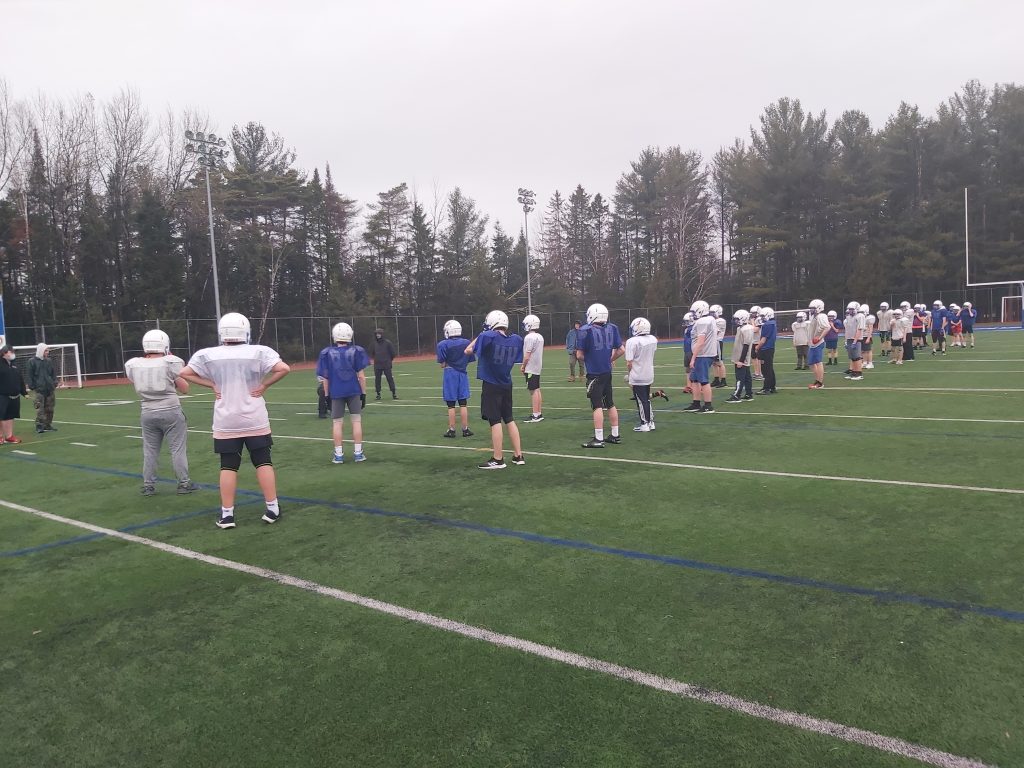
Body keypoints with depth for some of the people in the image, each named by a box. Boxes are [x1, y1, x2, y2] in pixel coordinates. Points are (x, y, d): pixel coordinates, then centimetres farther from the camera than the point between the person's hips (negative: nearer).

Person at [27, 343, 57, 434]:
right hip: (39, 389, -5)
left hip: (50, 389, 5)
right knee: (40, 408, -9)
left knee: (49, 409, 8)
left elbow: (53, 373, 16)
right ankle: (39, 426, -7)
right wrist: (32, 386, -6)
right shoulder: (32, 361, -2)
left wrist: (54, 383, 7)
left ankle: (48, 425, 16)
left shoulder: (49, 361, 11)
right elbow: (30, 375, -2)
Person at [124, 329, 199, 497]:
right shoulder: (170, 363, -13)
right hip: (171, 412, -4)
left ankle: (148, 485, 18)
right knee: (178, 448, 5)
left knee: (150, 450, 13)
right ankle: (184, 483, 9)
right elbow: (184, 389, -4)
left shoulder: (133, 366, -1)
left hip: (148, 413, 4)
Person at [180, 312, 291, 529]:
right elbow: (284, 368, -17)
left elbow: (185, 373, 2)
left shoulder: (208, 355, -4)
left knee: (228, 467, 8)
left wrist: (212, 385, 4)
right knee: (263, 463, 8)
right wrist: (264, 385, -6)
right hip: (255, 420, -1)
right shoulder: (258, 352, -10)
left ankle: (227, 514, 11)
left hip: (226, 422, 1)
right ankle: (273, 509, 11)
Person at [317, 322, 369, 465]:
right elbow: (361, 375, -2)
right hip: (354, 391, 0)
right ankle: (358, 453, 9)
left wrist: (326, 395, 10)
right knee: (356, 421, 7)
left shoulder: (327, 353, -1)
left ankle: (338, 455, 10)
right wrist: (364, 393, 5)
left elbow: (325, 377, 2)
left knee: (337, 423, 8)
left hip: (336, 392, 0)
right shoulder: (355, 351, -2)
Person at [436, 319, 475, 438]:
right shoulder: (466, 344, 1)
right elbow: (470, 361, 5)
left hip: (450, 374, -3)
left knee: (451, 405, 4)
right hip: (462, 374, 3)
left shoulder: (443, 345, -10)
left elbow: (442, 365, -8)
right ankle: (465, 429, 12)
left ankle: (451, 430, 9)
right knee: (463, 404, 9)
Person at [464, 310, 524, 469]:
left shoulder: (488, 336, -15)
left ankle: (498, 460, 3)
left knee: (495, 421, -2)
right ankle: (518, 455, 18)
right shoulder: (516, 339, 2)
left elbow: (468, 351, -6)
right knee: (509, 419, 15)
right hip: (507, 385, 6)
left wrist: (481, 336, 8)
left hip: (491, 385, -6)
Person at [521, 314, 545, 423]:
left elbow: (527, 355, -19)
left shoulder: (529, 337, -17)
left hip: (530, 368, -9)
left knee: (533, 390, -6)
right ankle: (539, 413, 17)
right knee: (537, 390, 13)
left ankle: (535, 415, -5)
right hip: (538, 367, 9)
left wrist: (523, 366, -7)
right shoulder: (540, 337, 11)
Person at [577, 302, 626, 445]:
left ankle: (598, 439, 0)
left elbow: (580, 355, -9)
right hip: (607, 373, 6)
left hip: (594, 374, -6)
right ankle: (615, 435, 23)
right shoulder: (612, 328, 3)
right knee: (610, 404, 15)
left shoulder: (586, 330, -13)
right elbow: (621, 350, 6)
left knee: (597, 406, -3)